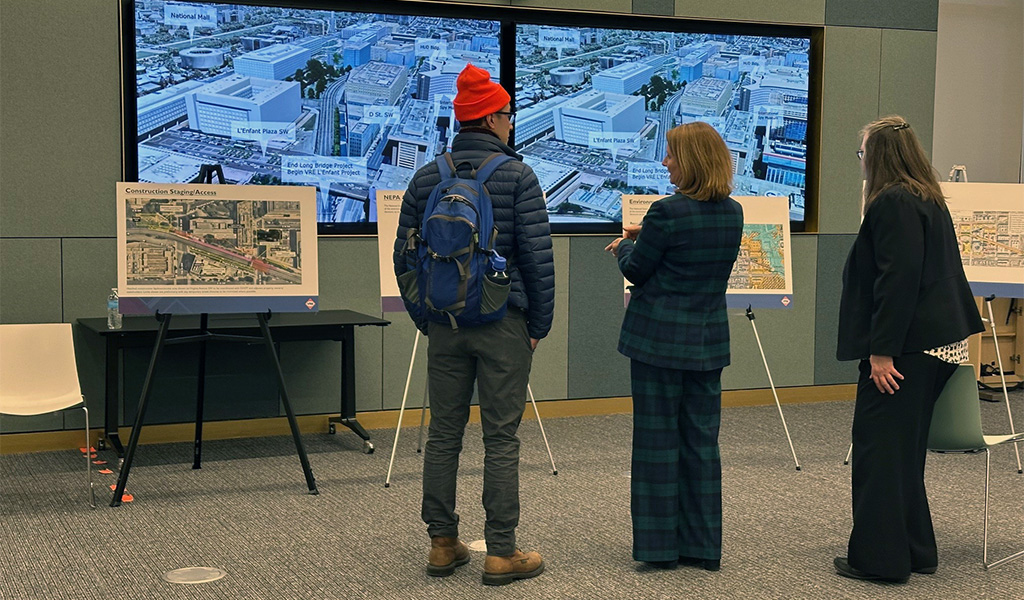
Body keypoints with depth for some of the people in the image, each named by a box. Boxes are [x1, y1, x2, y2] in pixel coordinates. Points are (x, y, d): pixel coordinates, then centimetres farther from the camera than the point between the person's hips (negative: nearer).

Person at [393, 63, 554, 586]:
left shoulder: (426, 178, 7)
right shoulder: (516, 175, -6)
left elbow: (404, 257, 10)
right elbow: (538, 256, -10)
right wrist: (539, 324, 0)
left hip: (444, 326, 4)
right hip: (504, 323, -4)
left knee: (443, 434, 10)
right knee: (501, 439, -1)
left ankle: (443, 544, 16)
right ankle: (501, 553, 3)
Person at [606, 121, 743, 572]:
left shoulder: (668, 212, -17)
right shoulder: (733, 213, 5)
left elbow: (636, 271, -8)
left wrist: (625, 245, 15)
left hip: (660, 337, -6)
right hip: (709, 339, 6)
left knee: (657, 437, 3)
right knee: (702, 438, 11)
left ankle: (660, 544, 9)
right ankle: (703, 546, 16)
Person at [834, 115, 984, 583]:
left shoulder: (892, 203, -14)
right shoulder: (931, 202, 16)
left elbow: (898, 278, -22)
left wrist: (882, 351, -22)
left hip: (906, 345, -10)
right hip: (938, 343, 10)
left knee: (880, 446, -2)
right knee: (904, 447, 17)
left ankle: (880, 557, 3)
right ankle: (914, 551, 25)